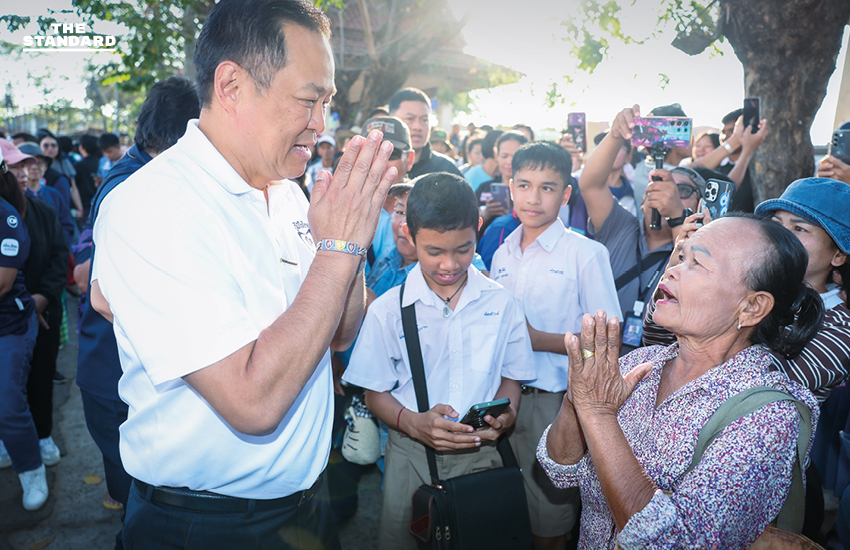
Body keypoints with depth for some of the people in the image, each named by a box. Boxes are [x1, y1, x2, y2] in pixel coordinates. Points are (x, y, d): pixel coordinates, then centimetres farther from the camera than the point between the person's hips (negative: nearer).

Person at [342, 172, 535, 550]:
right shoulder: (387, 310, -6)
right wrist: (415, 423, -19)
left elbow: (510, 378, 8)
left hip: (481, 451, 1)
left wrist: (505, 414, -14)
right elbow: (376, 394, -1)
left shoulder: (502, 304, -2)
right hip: (411, 452, 0)